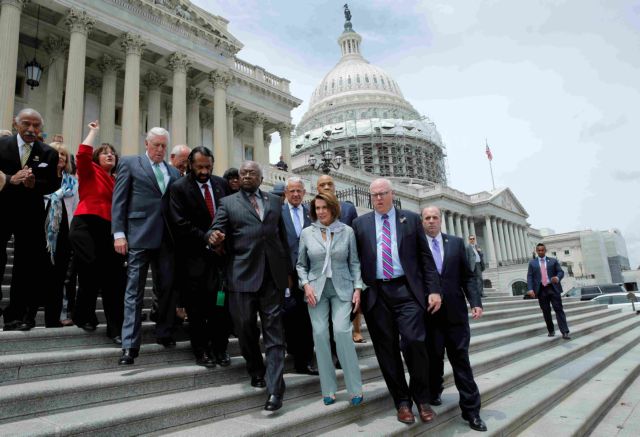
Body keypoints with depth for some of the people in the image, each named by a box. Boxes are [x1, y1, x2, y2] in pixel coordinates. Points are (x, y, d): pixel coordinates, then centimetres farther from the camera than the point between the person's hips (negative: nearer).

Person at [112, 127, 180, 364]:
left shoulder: (173, 172, 16)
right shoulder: (129, 163, 6)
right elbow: (118, 200, 0)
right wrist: (119, 234, -8)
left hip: (166, 238, 4)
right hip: (139, 236, -4)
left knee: (168, 287, 9)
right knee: (134, 291, 0)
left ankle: (164, 333, 25)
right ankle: (130, 345, 5)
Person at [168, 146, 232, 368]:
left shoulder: (221, 183, 8)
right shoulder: (179, 188, -4)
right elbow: (180, 224, -10)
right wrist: (206, 238, -13)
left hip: (220, 253, 3)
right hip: (195, 257, -3)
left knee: (222, 304, 3)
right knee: (197, 308, 5)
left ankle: (220, 348, 18)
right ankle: (201, 350, 20)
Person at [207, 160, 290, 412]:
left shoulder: (275, 201, 14)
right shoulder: (228, 202, 8)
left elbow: (283, 237, 14)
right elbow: (216, 231, -1)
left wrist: (288, 270, 11)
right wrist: (214, 237, -26)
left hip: (273, 275, 1)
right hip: (242, 275, -1)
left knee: (273, 330, -1)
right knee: (245, 327, 9)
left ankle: (275, 389, 2)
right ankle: (256, 371, 34)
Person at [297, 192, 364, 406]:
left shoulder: (347, 231, 3)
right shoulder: (307, 233, 4)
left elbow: (354, 262, 6)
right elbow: (301, 264, 10)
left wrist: (357, 287, -3)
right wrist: (306, 284, -5)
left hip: (342, 289, -1)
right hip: (316, 290, 2)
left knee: (342, 331, -15)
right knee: (320, 334, -3)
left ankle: (355, 388, 1)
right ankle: (328, 389, 11)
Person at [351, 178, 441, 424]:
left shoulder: (411, 219, 8)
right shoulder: (360, 223, 10)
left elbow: (425, 256, 6)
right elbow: (355, 260, 9)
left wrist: (434, 289, -1)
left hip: (407, 290, -1)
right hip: (375, 293, 1)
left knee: (414, 342, -10)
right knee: (387, 349, 6)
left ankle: (421, 398, 14)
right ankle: (402, 401, 22)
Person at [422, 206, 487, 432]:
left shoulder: (456, 243, 7)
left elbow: (468, 276, 7)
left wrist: (475, 301, -4)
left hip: (455, 311, 2)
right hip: (428, 311, -1)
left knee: (461, 359, 5)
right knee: (434, 357, 10)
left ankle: (471, 410, 13)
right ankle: (434, 393, 33)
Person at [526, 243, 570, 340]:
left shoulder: (553, 261, 11)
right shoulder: (532, 263, 10)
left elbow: (561, 271, 5)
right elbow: (529, 277, 3)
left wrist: (558, 278, -19)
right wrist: (530, 289, -11)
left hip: (553, 288, -1)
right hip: (541, 290, 1)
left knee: (559, 309, -5)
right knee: (546, 312, 4)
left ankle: (565, 332, -6)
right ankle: (551, 330, 16)